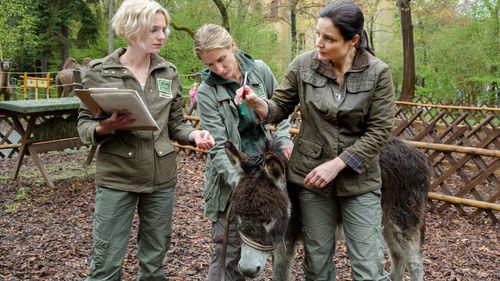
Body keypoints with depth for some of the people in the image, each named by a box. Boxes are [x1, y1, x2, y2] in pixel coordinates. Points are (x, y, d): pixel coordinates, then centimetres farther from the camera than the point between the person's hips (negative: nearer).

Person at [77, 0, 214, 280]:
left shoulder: (169, 72, 4)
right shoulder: (100, 72, -5)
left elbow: (174, 124, 9)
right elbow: (84, 125, -2)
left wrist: (194, 134, -12)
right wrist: (104, 128, -23)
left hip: (162, 178, 3)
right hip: (116, 178, -3)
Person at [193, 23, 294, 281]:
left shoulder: (259, 70, -4)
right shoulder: (206, 92, -13)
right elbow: (218, 148, -17)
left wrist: (283, 139, -6)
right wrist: (239, 181, -30)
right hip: (230, 176, -3)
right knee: (228, 249, 1)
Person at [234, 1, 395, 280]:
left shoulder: (378, 72, -11)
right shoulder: (303, 65, -6)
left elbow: (379, 131, -11)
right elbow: (280, 108, 2)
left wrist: (336, 165, -17)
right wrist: (257, 103, -21)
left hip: (358, 179, -1)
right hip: (311, 174, 2)